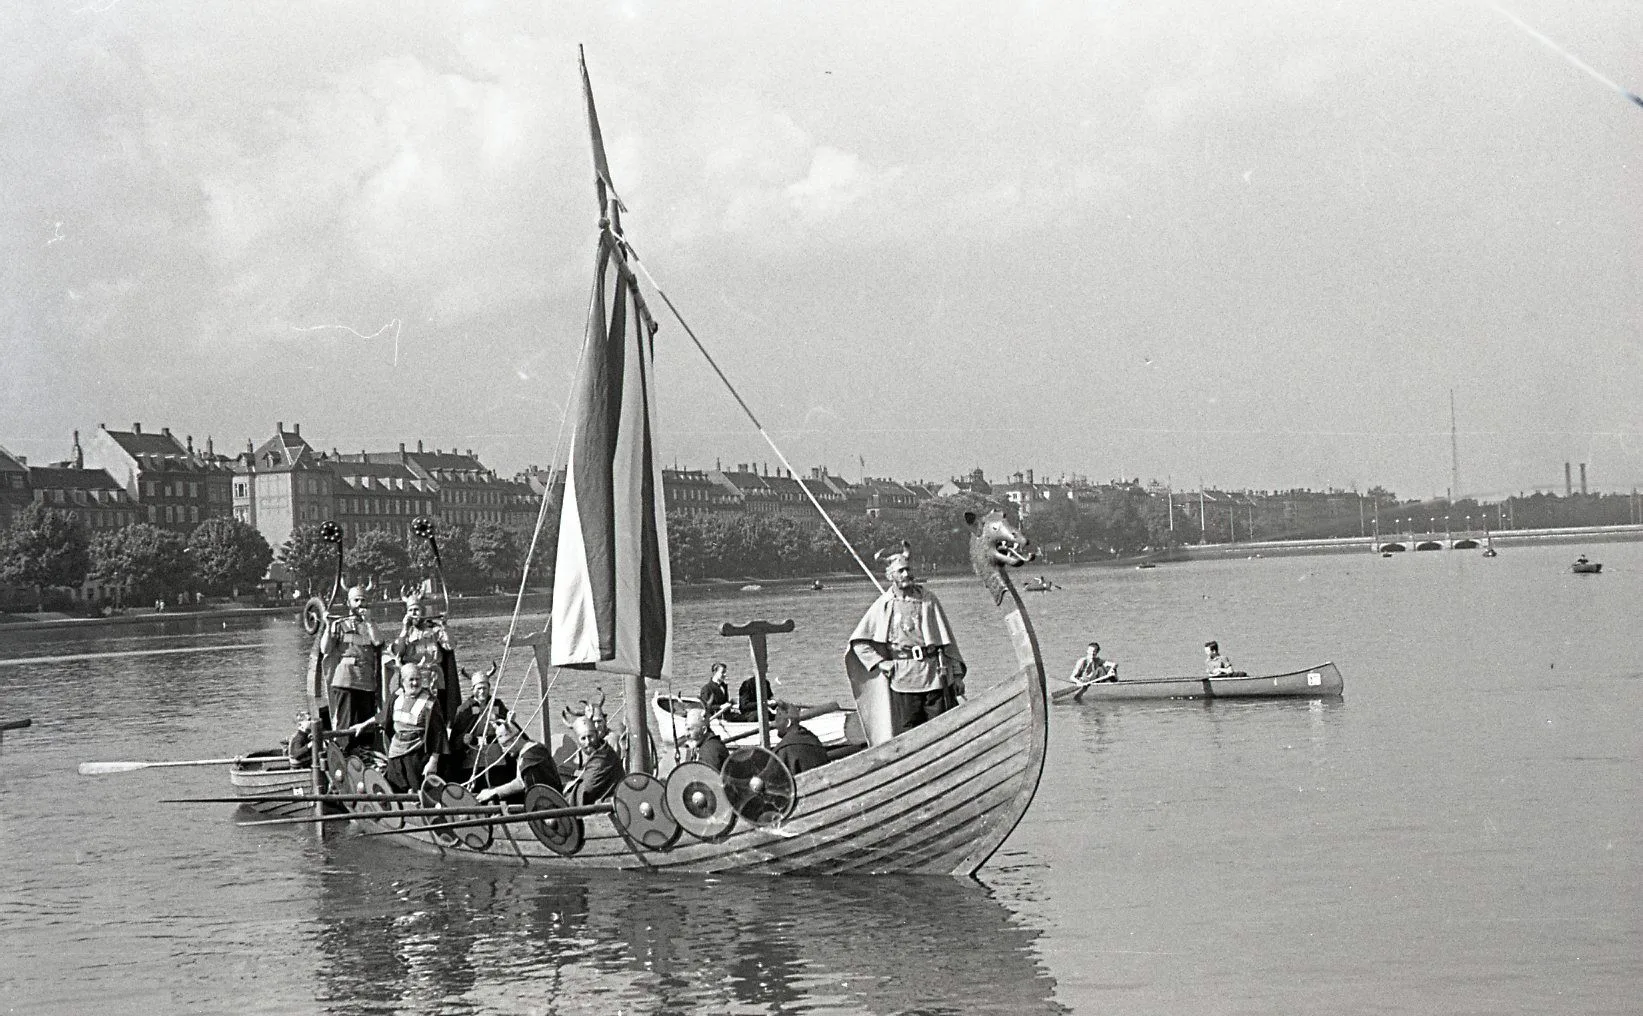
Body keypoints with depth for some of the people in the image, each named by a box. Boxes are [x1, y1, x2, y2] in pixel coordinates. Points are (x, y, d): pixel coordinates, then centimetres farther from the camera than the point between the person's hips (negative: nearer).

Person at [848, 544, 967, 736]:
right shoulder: (883, 605, 4)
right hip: (903, 679, -1)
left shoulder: (928, 599, 8)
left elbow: (947, 639, 11)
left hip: (936, 674, 1)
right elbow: (858, 641, 9)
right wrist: (879, 663, -1)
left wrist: (957, 673, 9)